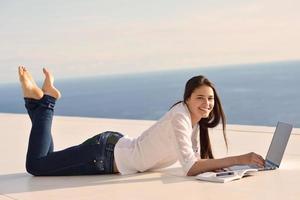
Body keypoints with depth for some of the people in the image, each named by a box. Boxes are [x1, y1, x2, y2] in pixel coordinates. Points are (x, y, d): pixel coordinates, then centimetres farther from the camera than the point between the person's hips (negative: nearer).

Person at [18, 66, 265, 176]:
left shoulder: (196, 121, 1)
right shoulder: (180, 116, -27)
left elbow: (197, 159, 3)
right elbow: (190, 168, -35)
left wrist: (231, 163, -15)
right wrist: (239, 159, -38)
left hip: (116, 147, 8)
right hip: (106, 153, -8)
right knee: (36, 164, 2)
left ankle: (44, 98, 25)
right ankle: (44, 99, 12)